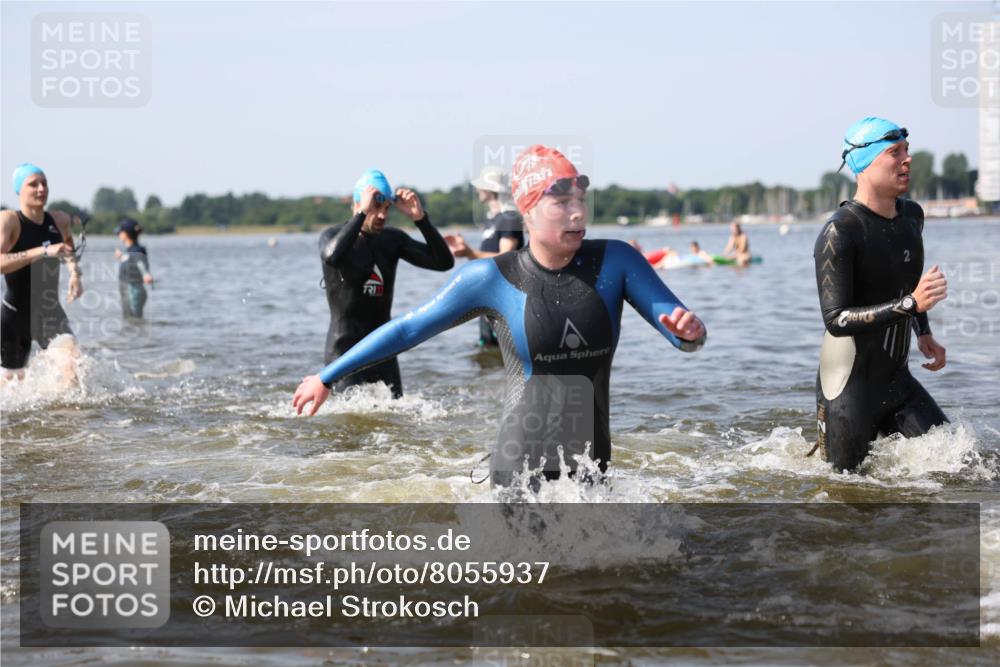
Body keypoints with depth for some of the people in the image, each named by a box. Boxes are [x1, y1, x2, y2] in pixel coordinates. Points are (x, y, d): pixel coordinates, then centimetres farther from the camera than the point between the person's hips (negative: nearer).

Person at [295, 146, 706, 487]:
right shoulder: (492, 279, -3)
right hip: (520, 470, -3)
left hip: (592, 470, 3)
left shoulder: (615, 262, 1)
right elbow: (408, 330, 6)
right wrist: (327, 378, 11)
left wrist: (690, 331, -27)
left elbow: (687, 337, -1)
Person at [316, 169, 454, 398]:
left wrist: (420, 219, -15)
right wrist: (362, 214, -32)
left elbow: (444, 262, -3)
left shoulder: (393, 239, 6)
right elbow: (333, 257, -33)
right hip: (344, 348, -5)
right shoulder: (333, 236, -6)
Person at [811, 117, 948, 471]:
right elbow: (836, 321, -26)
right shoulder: (839, 233, -19)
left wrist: (923, 333, 15)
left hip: (896, 381, 7)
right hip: (848, 389, -7)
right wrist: (911, 303, -33)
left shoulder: (912, 216, 7)